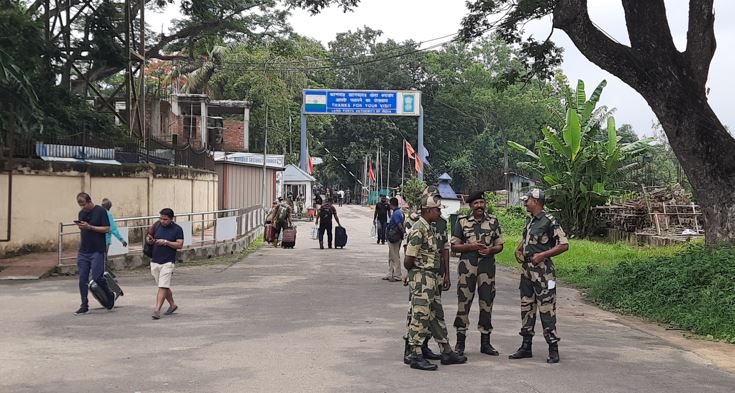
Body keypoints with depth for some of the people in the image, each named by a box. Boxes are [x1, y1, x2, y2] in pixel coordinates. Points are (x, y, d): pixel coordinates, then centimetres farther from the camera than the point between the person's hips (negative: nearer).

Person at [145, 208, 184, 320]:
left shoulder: (177, 229, -5)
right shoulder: (157, 225, 6)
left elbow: (180, 244, -10)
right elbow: (148, 236, 17)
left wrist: (166, 242, -19)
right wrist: (149, 240, -7)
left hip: (168, 262, -5)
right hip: (155, 261, 5)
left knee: (163, 287, -11)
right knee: (164, 286, 14)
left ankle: (157, 310, -12)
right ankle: (173, 304, 32)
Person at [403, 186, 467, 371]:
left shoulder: (429, 228, 13)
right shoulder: (419, 230, -18)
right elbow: (408, 261, -19)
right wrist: (415, 273, -1)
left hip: (431, 279, 10)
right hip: (421, 279, -10)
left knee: (437, 315, 15)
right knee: (420, 316, -5)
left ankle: (446, 352, 23)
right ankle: (415, 355, 1)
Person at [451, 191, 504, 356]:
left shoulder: (493, 221, 9)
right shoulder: (462, 221, 2)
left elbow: (500, 245, 12)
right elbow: (454, 246, 2)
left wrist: (490, 250, -9)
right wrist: (471, 246, -13)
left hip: (487, 266, 2)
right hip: (467, 266, -2)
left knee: (487, 303, 6)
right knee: (463, 302, -1)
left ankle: (485, 342, 16)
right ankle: (460, 342, 9)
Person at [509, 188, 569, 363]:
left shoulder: (549, 221, -11)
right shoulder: (530, 221, 13)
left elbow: (564, 245, -14)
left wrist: (542, 255, -19)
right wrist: (518, 249, 12)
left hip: (542, 271, -9)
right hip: (526, 269, 9)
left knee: (546, 309, -6)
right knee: (526, 308, 12)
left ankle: (553, 350, 0)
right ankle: (526, 346, 20)